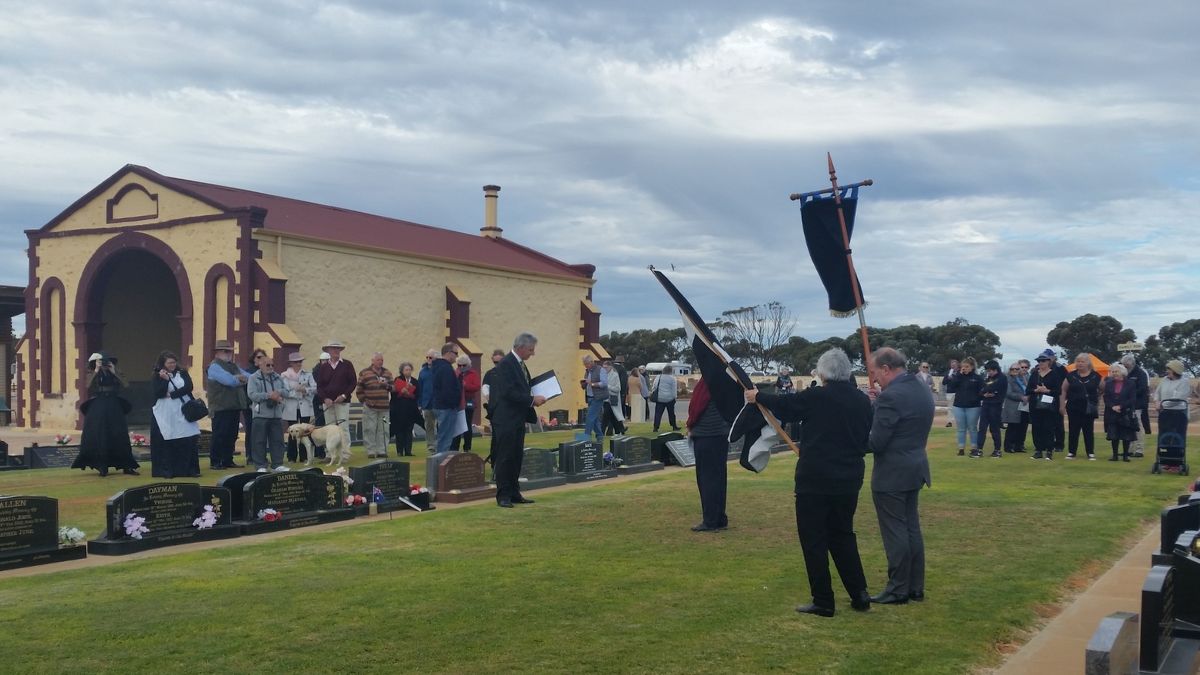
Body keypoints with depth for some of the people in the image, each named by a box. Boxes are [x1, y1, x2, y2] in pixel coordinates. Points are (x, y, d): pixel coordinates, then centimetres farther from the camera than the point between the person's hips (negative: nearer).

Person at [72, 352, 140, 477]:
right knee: (98, 437, -4)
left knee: (119, 437, 0)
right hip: (97, 407, -1)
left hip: (114, 407, 1)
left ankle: (126, 466, 2)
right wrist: (96, 371, -18)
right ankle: (102, 466, 3)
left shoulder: (115, 373, 8)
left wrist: (114, 372, -12)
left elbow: (123, 385, -6)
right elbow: (89, 386, -14)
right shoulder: (92, 375, 5)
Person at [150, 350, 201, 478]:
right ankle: (166, 471, 2)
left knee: (188, 441, -2)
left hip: (183, 412, 2)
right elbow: (158, 393, -8)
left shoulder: (182, 374, 9)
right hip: (165, 414, -2)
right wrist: (165, 379, -16)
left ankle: (190, 469, 4)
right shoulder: (158, 377, 4)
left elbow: (189, 387, -5)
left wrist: (172, 394, -11)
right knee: (166, 443, -4)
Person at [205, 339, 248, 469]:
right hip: (221, 408, -8)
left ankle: (228, 461, 16)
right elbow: (229, 381, -20)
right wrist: (240, 379, -1)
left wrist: (240, 377, -7)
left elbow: (251, 378, 13)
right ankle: (214, 462, 3)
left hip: (234, 406, 8)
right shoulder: (214, 366, -7)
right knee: (219, 435, -3)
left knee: (231, 435, 10)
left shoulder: (233, 366, 19)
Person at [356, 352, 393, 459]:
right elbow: (359, 390, 3)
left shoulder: (387, 373, 13)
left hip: (384, 407, 4)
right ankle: (371, 451, 2)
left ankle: (382, 450, 12)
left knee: (383, 430, 5)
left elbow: (393, 387, 13)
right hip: (370, 407, -4)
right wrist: (364, 401, -5)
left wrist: (387, 385, -8)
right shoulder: (364, 373, 1)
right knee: (369, 430, -4)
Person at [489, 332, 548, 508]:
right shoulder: (505, 364, -15)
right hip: (505, 419, -9)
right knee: (504, 458, -4)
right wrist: (532, 400, -20)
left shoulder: (521, 365, 14)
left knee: (516, 457, 12)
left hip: (518, 419, 9)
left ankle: (514, 493, 19)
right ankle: (503, 496, 1)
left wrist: (533, 399, 5)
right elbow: (508, 393, -23)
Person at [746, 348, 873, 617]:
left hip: (815, 479, -6)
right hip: (849, 481, 6)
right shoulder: (863, 401, 2)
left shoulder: (816, 397, -14)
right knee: (843, 535, 20)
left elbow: (783, 405, 3)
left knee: (814, 540, 4)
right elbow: (867, 439, 13)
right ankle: (860, 594, 19)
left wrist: (757, 397, 21)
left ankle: (823, 602, 7)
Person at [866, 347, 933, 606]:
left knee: (894, 532, 1)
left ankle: (898, 590, 10)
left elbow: (875, 443, -21)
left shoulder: (891, 396, -22)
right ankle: (916, 587, 23)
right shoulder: (922, 388, 6)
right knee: (911, 529, 16)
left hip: (892, 473, -9)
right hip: (915, 468, 9)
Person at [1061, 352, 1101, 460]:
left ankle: (1091, 453, 11)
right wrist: (1062, 405, 1)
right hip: (1073, 408, 1)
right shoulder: (1071, 376, 3)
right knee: (1073, 431, 4)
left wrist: (1098, 406, 4)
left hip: (1089, 409, -1)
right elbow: (1063, 391, 6)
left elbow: (1101, 391, 8)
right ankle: (1071, 452, 10)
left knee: (1089, 431, 4)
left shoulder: (1096, 376, 1)